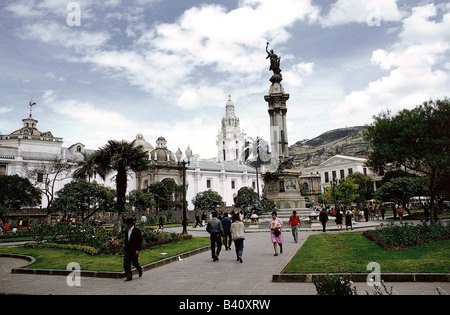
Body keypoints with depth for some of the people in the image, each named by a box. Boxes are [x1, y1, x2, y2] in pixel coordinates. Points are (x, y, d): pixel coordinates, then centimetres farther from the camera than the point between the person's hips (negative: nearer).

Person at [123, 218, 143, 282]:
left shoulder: (137, 231, -11)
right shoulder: (126, 231, 8)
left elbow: (140, 241, -11)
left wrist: (138, 250, -16)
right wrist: (125, 244, 8)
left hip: (134, 250, -6)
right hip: (127, 250, 6)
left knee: (135, 263, 6)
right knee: (126, 264, -1)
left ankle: (140, 270, 36)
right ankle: (129, 277, 8)